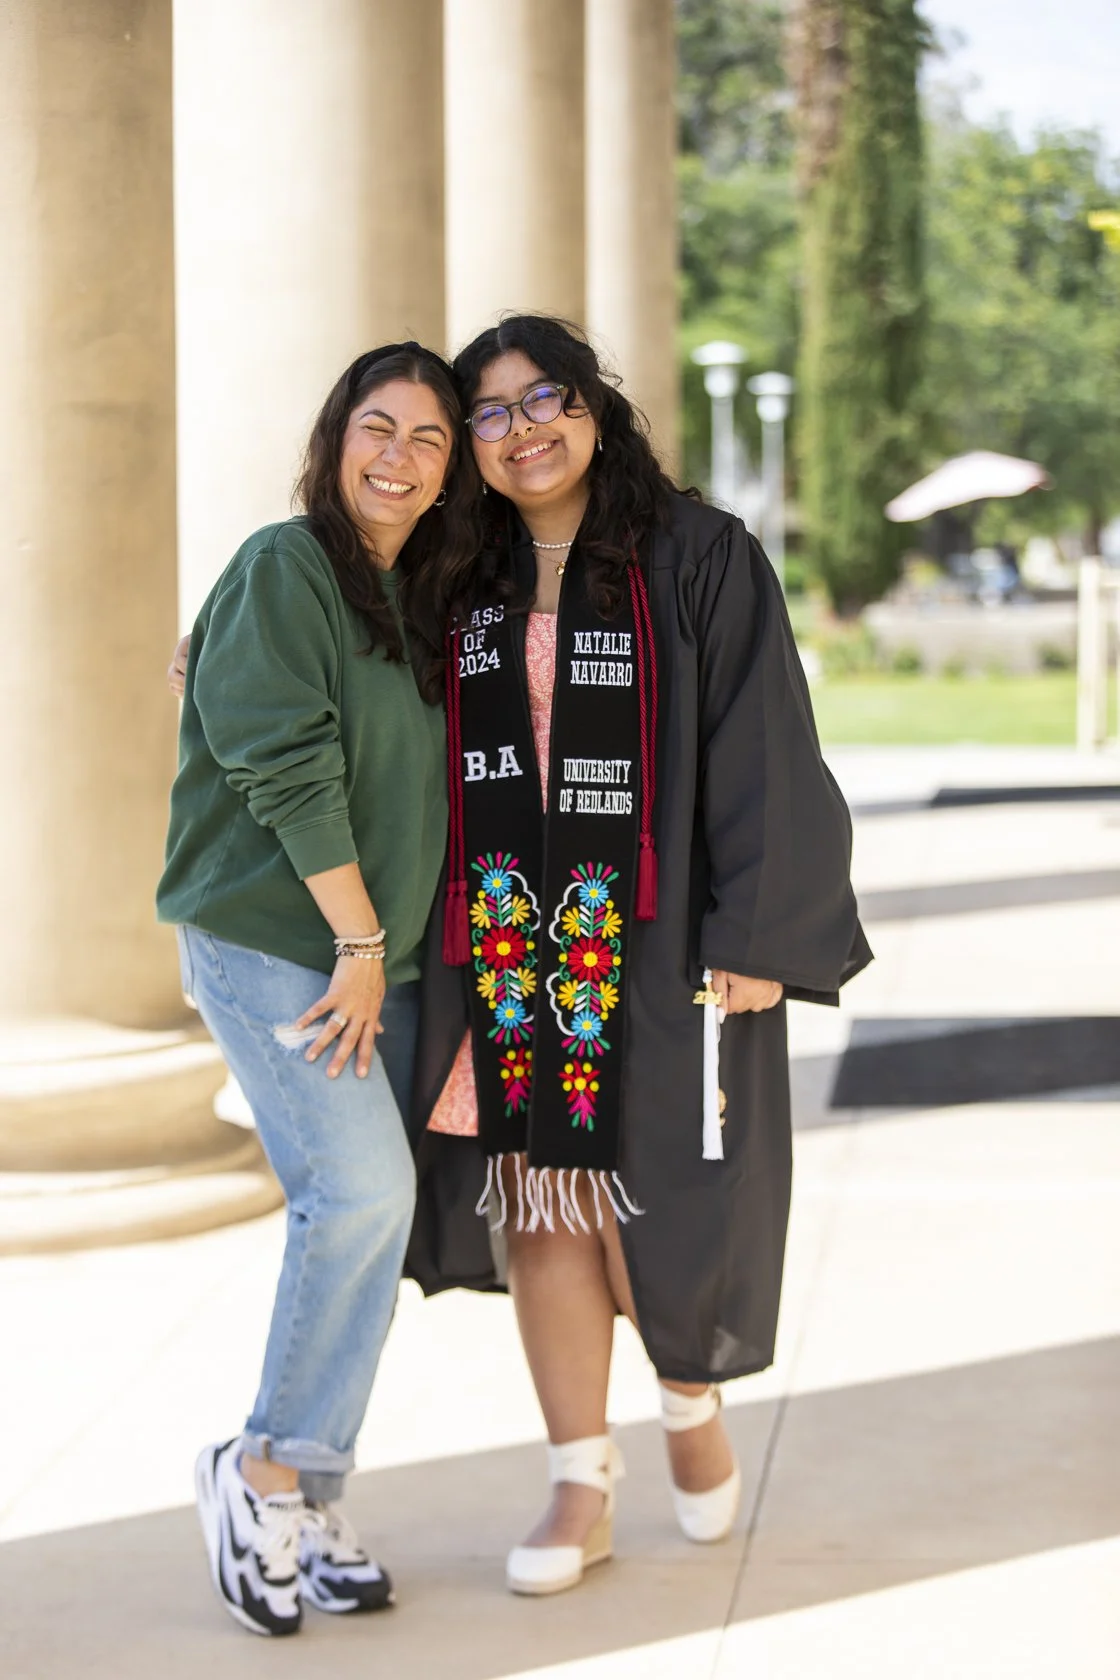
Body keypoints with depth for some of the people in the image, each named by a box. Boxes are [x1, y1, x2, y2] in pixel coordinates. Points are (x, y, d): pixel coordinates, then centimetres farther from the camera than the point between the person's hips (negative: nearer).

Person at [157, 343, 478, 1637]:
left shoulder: (416, 600, 16)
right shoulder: (284, 570, -8)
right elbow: (285, 768, -15)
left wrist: (383, 949, 12)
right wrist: (360, 939, -14)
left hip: (375, 956, 8)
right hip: (266, 942, -8)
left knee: (363, 1216, 3)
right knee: (362, 1190, -19)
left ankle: (303, 1503, 11)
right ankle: (267, 1469, -6)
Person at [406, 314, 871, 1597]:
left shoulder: (699, 558, -5)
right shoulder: (464, 579, 8)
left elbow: (763, 750, -8)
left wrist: (753, 940, -12)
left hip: (657, 944, -4)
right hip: (509, 945, 4)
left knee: (648, 1195, 1)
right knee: (537, 1203, 5)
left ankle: (691, 1402, 31)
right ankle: (582, 1489, 14)